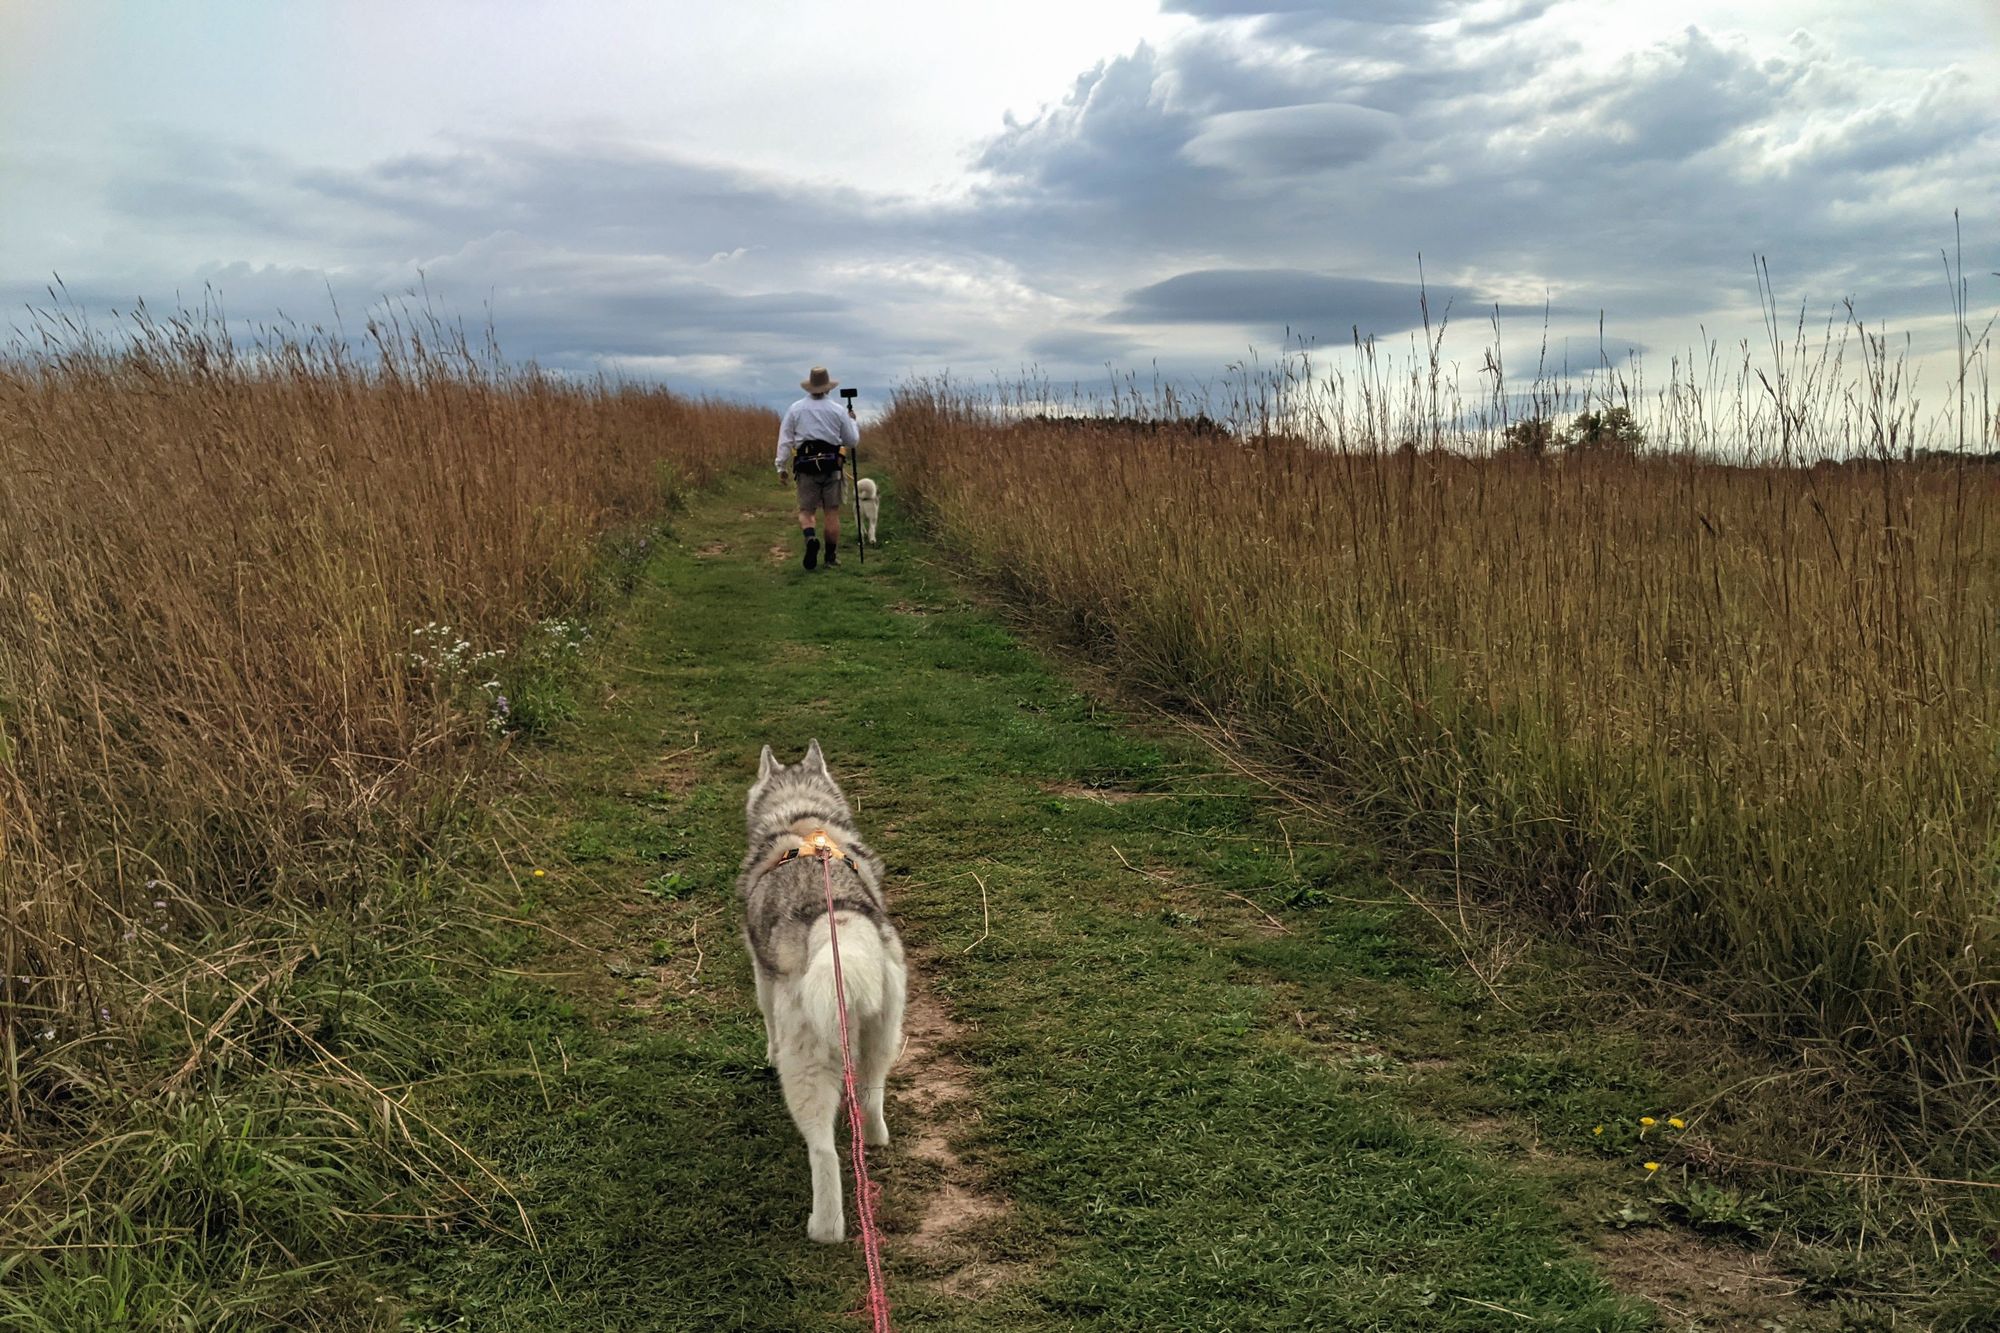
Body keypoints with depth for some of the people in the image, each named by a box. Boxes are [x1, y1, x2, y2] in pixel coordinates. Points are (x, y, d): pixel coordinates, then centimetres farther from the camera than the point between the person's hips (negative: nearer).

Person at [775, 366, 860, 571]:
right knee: (832, 511, 7)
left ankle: (811, 538, -21)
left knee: (805, 510, 8)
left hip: (806, 465, 0)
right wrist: (853, 421, 26)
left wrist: (781, 466, 5)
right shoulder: (838, 411, 2)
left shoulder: (795, 409, 4)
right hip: (831, 464, 0)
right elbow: (852, 441, 9)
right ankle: (832, 555, 9)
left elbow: (785, 439, 1)